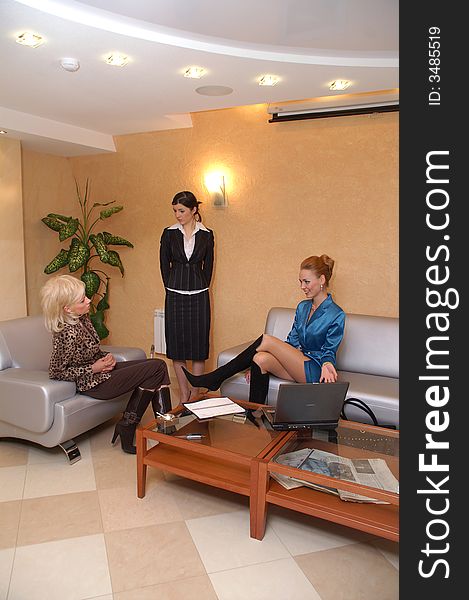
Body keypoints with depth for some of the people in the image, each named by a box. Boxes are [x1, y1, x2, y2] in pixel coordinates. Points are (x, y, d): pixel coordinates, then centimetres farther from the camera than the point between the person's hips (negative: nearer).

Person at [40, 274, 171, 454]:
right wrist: (93, 368, -17)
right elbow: (56, 372, -20)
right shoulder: (68, 333, -27)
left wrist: (105, 357, -2)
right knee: (156, 368, -14)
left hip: (100, 370, 9)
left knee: (159, 365, -1)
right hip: (93, 383, -9)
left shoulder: (82, 317, 0)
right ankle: (127, 427, -2)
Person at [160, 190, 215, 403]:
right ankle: (184, 394, 17)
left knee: (199, 344, 2)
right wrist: (171, 289, 4)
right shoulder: (169, 233, 3)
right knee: (177, 344, 4)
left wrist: (201, 288, 4)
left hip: (199, 296, 0)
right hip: (175, 296, 0)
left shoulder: (206, 235, 3)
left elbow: (208, 266, 7)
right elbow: (164, 264, 6)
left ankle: (195, 394, 16)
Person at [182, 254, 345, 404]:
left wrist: (327, 364, -31)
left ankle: (213, 379, -17)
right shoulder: (302, 307, 13)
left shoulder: (336, 315, -8)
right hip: (296, 365, 6)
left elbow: (329, 353, -6)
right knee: (260, 358, -27)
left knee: (266, 340, -23)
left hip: (314, 372, -6)